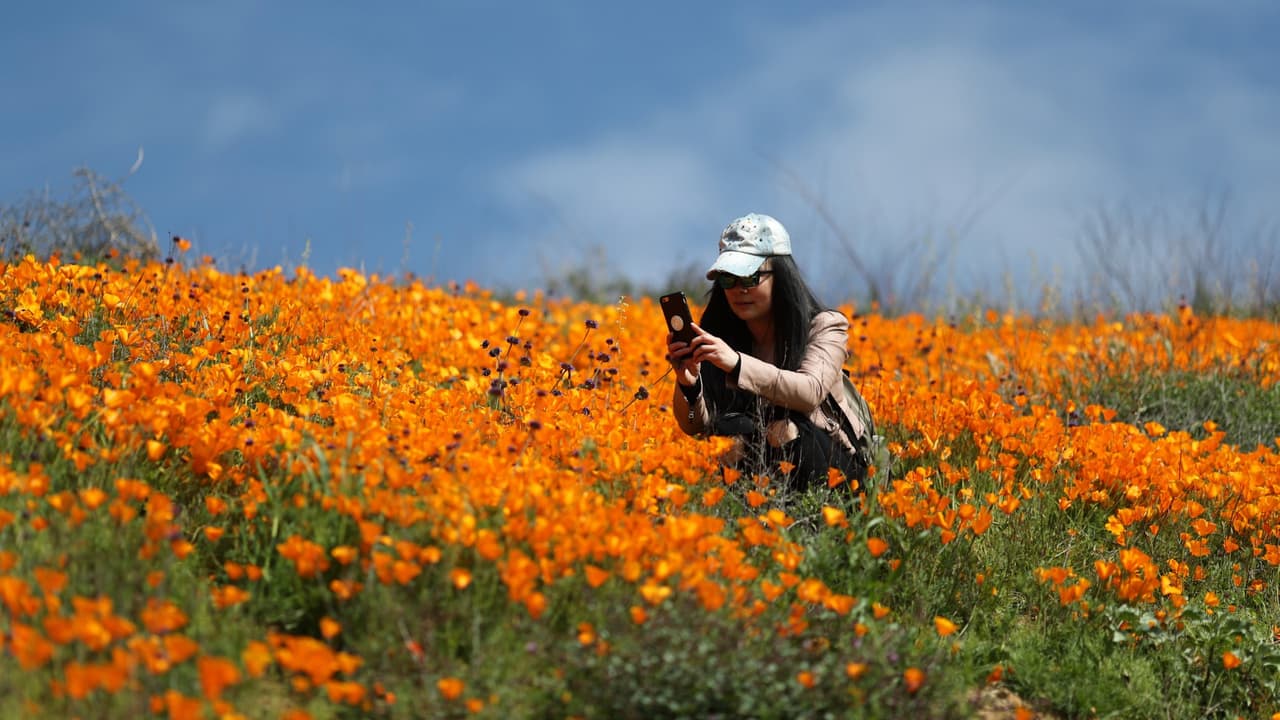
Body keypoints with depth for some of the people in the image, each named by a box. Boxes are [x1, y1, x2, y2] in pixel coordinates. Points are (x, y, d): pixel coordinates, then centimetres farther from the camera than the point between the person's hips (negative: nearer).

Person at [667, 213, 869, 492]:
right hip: (755, 461, 3)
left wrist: (737, 362, -38)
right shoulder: (716, 333, 2)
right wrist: (688, 384, -25)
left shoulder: (825, 326, -6)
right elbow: (695, 426, -2)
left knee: (784, 427, -34)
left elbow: (810, 392, -26)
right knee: (728, 427, -29)